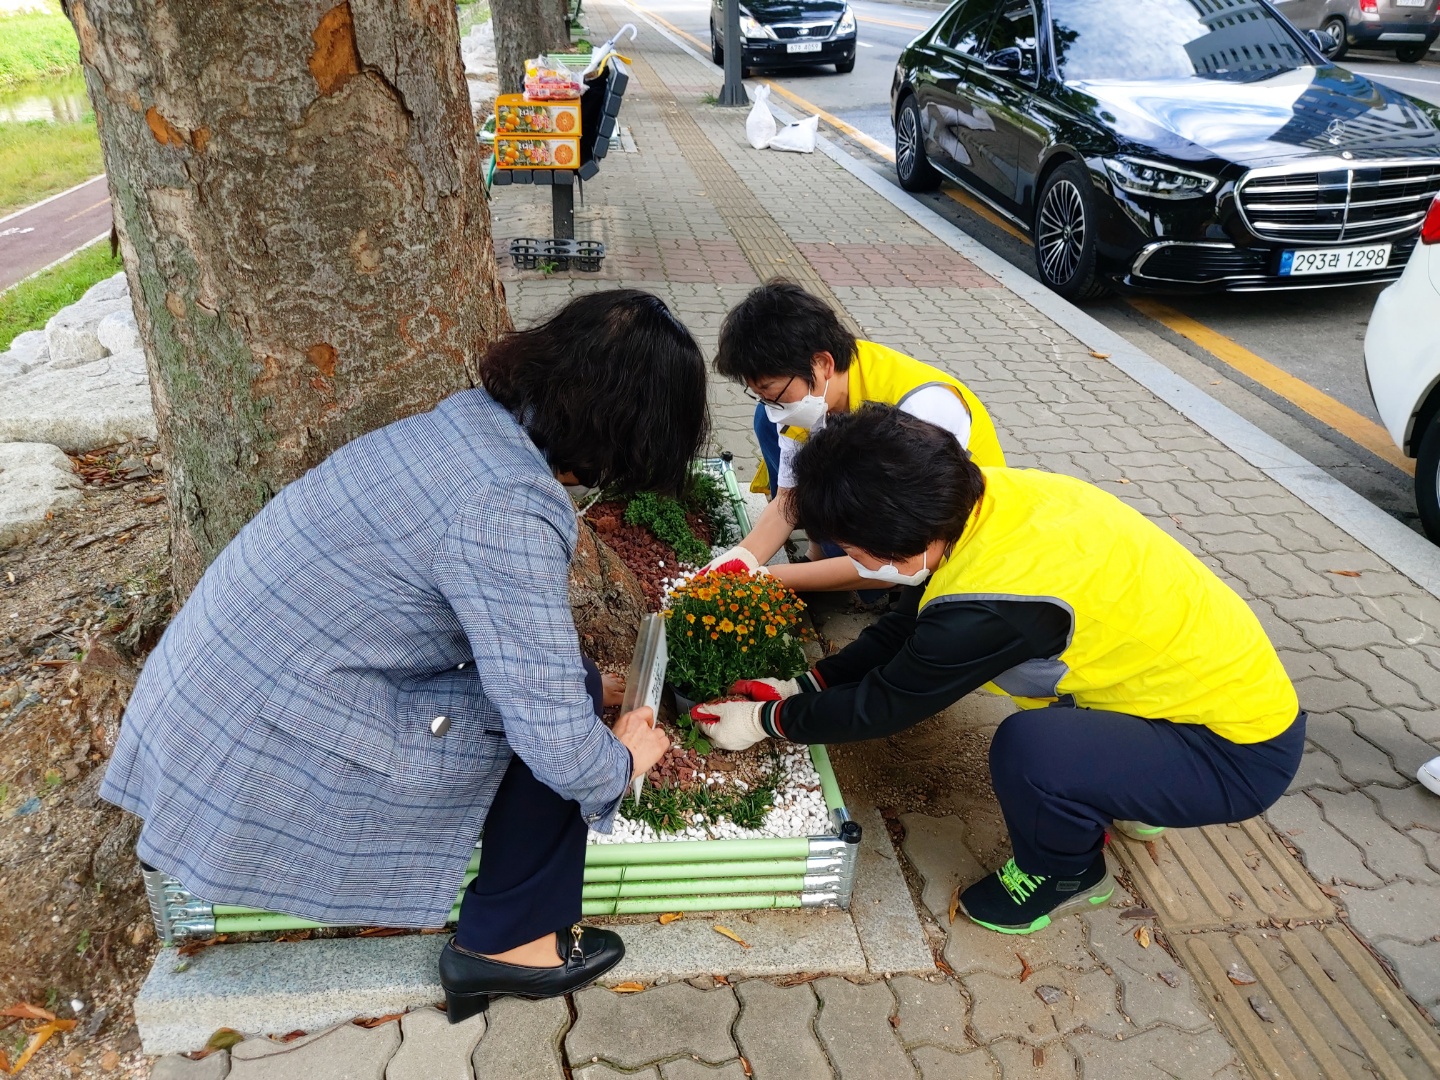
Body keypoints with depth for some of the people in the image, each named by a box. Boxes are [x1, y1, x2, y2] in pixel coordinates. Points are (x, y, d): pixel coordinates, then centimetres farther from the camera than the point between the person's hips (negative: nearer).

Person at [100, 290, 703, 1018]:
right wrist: (625, 758, -2)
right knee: (555, 704, -6)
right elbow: (558, 741, -24)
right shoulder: (509, 513, -26)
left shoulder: (473, 417, 0)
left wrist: (571, 668, 27)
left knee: (541, 672, 13)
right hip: (275, 758, -9)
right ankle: (511, 943, 9)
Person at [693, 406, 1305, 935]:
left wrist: (766, 721, -1)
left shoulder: (988, 605, -34)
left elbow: (882, 706, -16)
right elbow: (912, 626, 6)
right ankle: (1124, 796, 26)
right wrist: (806, 686, 5)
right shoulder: (999, 491, -9)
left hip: (1241, 751, -8)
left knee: (1029, 747, -28)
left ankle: (1064, 876, 6)